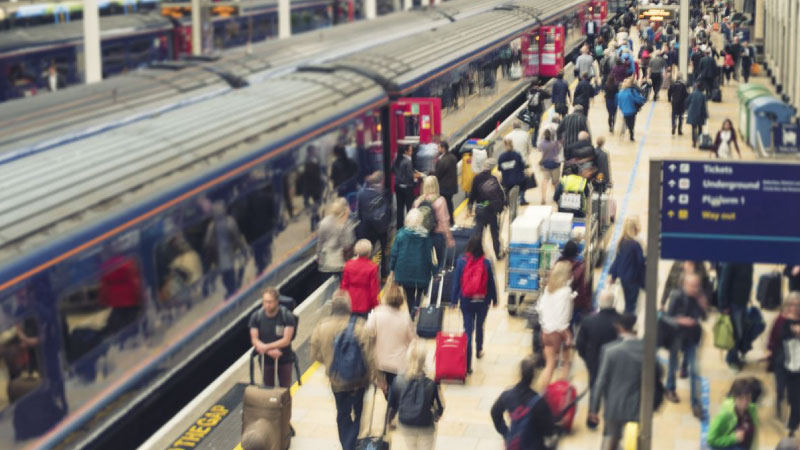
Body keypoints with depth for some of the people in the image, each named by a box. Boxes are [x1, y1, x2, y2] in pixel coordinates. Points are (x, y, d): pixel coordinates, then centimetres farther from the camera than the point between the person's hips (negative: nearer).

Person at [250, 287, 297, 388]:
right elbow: (254, 340, -10)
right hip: (266, 360, 2)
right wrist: (270, 351, -25)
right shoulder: (256, 316, -10)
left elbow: (286, 340, -20)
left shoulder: (287, 316, -17)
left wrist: (266, 347, -28)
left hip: (284, 360, -2)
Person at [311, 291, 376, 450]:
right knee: (359, 412, 16)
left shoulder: (321, 327, -12)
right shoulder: (359, 327, -21)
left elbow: (316, 354, -1)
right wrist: (373, 376, -7)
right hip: (359, 379, -2)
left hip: (337, 380, 2)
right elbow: (369, 355, -19)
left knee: (343, 414, 20)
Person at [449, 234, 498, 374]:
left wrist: (453, 300, 2)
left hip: (466, 301, 0)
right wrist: (494, 299, 11)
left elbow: (456, 282, -7)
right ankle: (479, 351, 45)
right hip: (482, 301, 0)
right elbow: (491, 283, -3)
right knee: (479, 327, 23)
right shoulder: (486, 263, -11)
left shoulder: (461, 261, -11)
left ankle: (467, 364, -6)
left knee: (468, 330, 1)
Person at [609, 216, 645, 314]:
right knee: (631, 304, 4)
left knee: (628, 302, 21)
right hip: (633, 278, -7)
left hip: (622, 276, 7)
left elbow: (618, 258, 8)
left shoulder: (622, 241, -2)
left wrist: (613, 275, 16)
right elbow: (641, 262, -19)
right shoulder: (635, 244, -24)